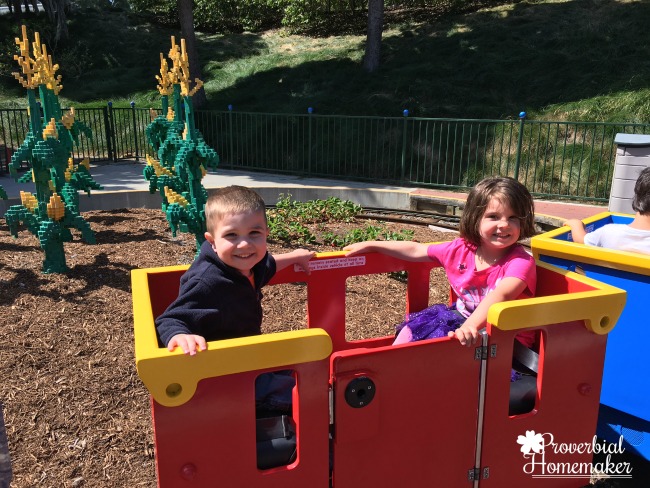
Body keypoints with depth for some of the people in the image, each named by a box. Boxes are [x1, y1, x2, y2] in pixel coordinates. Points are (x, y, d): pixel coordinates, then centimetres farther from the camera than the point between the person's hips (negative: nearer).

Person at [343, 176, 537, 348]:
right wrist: (371, 245, 10)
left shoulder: (521, 262, -19)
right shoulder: (461, 249, -2)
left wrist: (470, 326, -54)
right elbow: (415, 250, 8)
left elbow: (500, 295, -38)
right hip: (462, 322, 6)